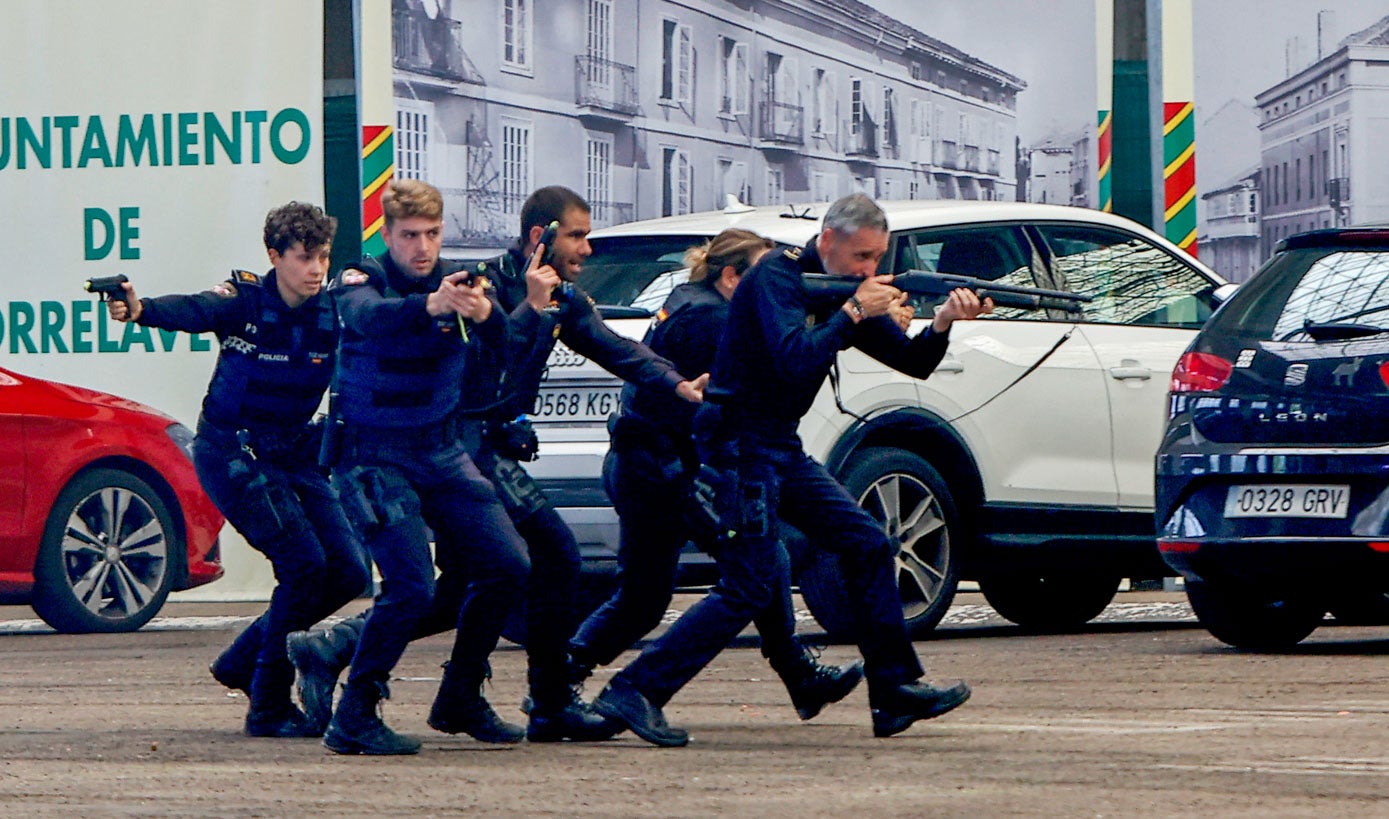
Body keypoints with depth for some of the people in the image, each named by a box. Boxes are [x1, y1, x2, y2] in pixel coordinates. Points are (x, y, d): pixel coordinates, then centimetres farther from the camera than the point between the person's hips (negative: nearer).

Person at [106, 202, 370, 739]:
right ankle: (268, 708, -6)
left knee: (349, 573, 1)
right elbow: (191, 312, -35)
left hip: (294, 452, 6)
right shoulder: (245, 301, -16)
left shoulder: (335, 315, -4)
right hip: (231, 451, -6)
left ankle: (244, 662, 21)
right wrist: (139, 309, -57)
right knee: (304, 563, -17)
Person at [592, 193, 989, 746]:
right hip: (741, 449, -9)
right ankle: (634, 692, -15)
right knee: (750, 585, -14)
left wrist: (942, 324, -10)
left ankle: (896, 693, 13)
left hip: (782, 452, 9)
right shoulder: (776, 279, -14)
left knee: (867, 546, 8)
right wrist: (852, 312, -21)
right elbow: (796, 360, -29)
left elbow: (913, 363, 10)